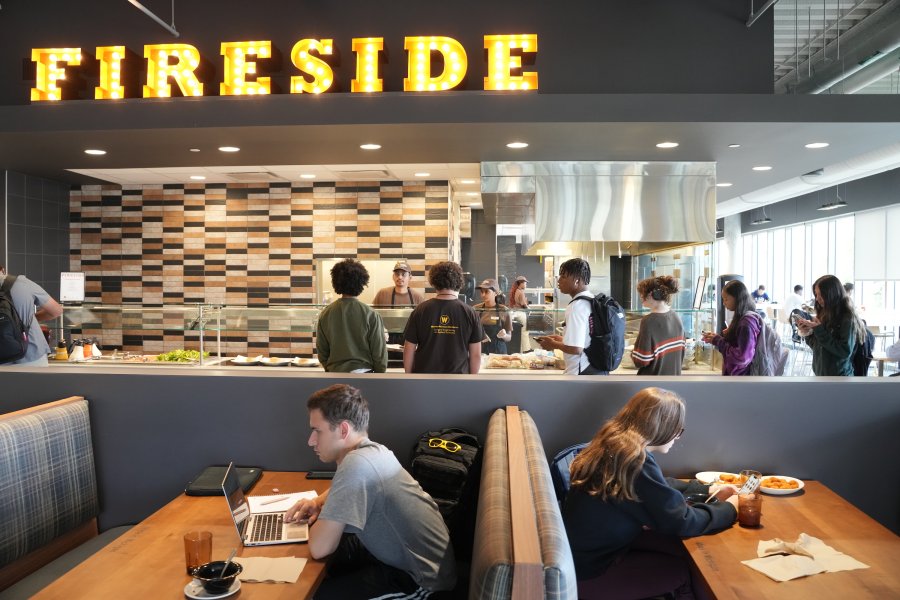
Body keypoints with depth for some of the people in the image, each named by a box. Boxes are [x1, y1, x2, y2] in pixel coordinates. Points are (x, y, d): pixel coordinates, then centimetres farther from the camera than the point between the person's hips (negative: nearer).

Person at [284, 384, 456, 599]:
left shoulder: (357, 464, -27)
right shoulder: (373, 450, 2)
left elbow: (319, 548, -27)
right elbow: (347, 488, 26)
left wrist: (317, 521, -5)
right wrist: (318, 502, 7)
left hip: (421, 579, -9)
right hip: (420, 557, 9)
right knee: (331, 558, 15)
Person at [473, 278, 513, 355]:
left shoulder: (504, 311, -3)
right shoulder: (475, 310, -1)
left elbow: (509, 337, 4)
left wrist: (504, 335, -17)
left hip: (498, 351, -1)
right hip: (480, 350, 1)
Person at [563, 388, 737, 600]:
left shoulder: (615, 444, 1)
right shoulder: (635, 461, -27)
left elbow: (659, 487, 19)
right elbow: (681, 523, -20)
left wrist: (707, 490, 18)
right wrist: (730, 508, -4)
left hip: (589, 550, 8)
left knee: (685, 548, 10)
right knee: (686, 567, 4)